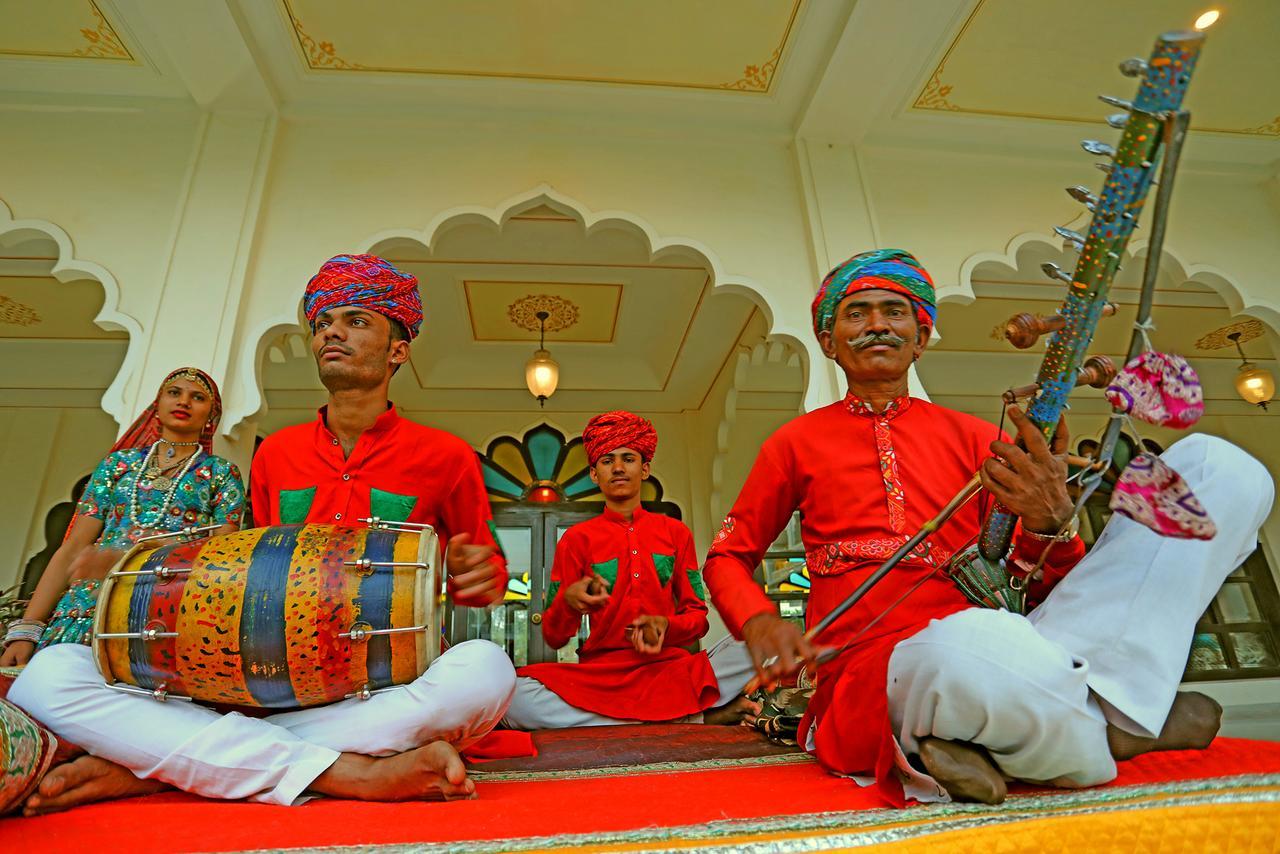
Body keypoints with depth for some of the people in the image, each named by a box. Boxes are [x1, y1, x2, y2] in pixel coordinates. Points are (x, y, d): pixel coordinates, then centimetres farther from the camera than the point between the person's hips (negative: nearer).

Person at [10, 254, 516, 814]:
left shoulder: (444, 457, 2)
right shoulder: (275, 454, 13)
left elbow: (482, 572, 11)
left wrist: (481, 577, -11)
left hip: (379, 695, -2)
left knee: (483, 669, -37)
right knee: (49, 674, -16)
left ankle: (149, 761, -26)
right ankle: (354, 775, -28)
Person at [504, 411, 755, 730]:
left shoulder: (676, 533, 12)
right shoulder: (576, 539, 8)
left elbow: (697, 616, 12)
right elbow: (554, 637, 5)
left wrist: (666, 626, -10)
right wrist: (569, 600, -17)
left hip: (670, 667, 0)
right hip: (601, 674, 1)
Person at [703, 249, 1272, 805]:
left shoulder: (973, 438, 17)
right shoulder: (796, 443, 13)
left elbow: (1038, 586, 15)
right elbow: (726, 557, 17)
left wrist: (1049, 520, -8)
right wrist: (759, 622, -5)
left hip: (1015, 652, 4)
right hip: (880, 670, -3)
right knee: (964, 643, -44)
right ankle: (1114, 730, -5)